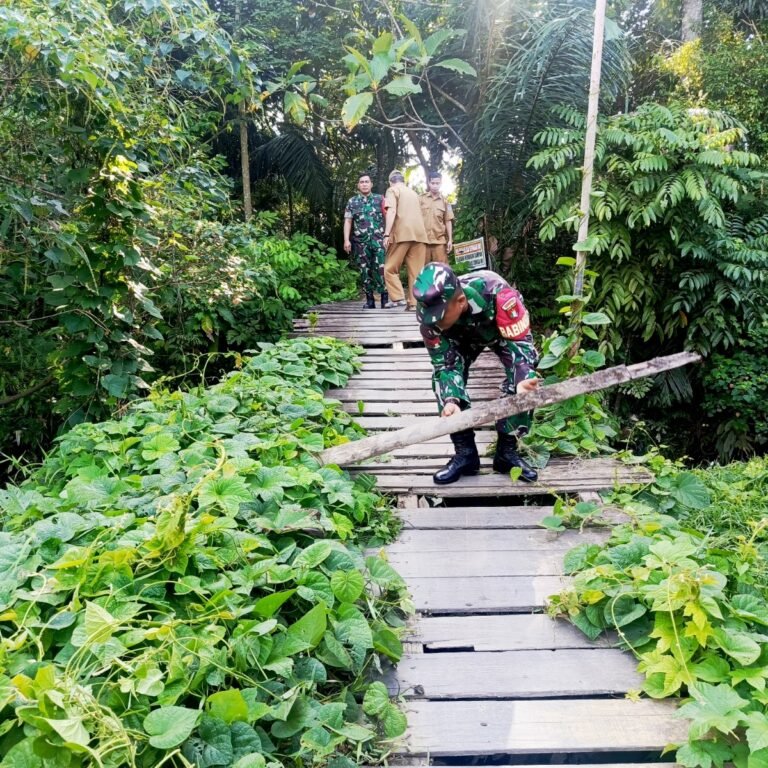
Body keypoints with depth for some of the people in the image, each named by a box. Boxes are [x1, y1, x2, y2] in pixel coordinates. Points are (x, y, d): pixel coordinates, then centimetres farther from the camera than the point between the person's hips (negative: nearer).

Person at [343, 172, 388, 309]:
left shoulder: (379, 199, 8)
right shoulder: (352, 201, 11)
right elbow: (347, 221, 7)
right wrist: (346, 240, -3)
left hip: (378, 239, -1)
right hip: (360, 241, 1)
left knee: (381, 269, -9)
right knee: (365, 271, 3)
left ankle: (385, 297, -2)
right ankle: (369, 300, 9)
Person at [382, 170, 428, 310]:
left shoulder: (392, 190, 7)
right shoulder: (413, 193, 26)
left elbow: (391, 211, -8)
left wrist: (386, 234, -14)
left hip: (402, 233, -5)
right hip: (419, 233, 6)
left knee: (390, 267, 2)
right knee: (416, 271, 2)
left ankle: (398, 298, -9)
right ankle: (414, 302, -2)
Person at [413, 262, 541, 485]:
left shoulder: (498, 294, -46)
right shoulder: (430, 313, -34)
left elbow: (520, 343, -38)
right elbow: (445, 362, -28)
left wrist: (522, 380, -57)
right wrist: (450, 399, -45)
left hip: (506, 329, -2)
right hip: (461, 335, 2)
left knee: (524, 383, -22)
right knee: (443, 374, -19)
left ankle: (507, 451, -2)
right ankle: (465, 453, -7)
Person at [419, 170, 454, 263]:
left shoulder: (444, 201, 11)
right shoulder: (421, 199, 7)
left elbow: (448, 221, 10)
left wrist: (450, 240, 4)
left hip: (440, 240, 1)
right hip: (423, 240, -1)